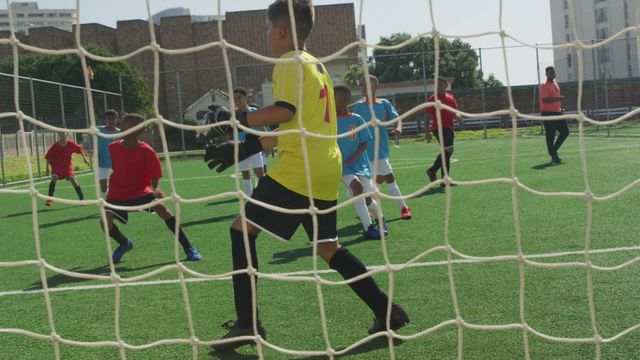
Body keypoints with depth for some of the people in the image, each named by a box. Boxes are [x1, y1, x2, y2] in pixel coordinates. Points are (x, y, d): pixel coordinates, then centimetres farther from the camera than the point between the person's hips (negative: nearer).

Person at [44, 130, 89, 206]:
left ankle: (82, 199, 1)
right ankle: (50, 199, -17)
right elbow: (48, 157, -8)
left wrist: (84, 158, 4)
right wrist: (47, 168, -7)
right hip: (57, 166, -1)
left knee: (73, 180, -11)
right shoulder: (55, 146, -16)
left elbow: (79, 149, 5)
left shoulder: (71, 144, -13)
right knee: (54, 178, -24)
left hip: (68, 166, 1)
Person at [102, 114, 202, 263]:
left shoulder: (146, 151, -14)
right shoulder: (113, 148, -3)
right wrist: (110, 190, 18)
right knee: (105, 222, -20)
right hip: (118, 194, 3)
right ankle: (124, 243, 16)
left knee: (161, 208, -29)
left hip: (141, 191, -3)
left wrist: (156, 190, -32)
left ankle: (188, 248, -18)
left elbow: (155, 178, -13)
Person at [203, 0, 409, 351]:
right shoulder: (317, 65, 22)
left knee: (242, 229, -1)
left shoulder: (289, 63, -5)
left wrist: (238, 118, -9)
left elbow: (284, 112, -22)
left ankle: (247, 323, -2)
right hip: (326, 169, 9)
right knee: (328, 247, 17)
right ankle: (386, 311, 17)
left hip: (298, 169, -9)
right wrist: (244, 149, 18)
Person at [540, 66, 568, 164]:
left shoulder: (556, 84, 16)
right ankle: (554, 156, 1)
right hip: (548, 113, -9)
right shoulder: (544, 86, -11)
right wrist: (558, 98, -27)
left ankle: (553, 150, 17)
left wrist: (561, 108, 19)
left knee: (565, 131, 6)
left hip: (557, 112, 9)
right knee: (550, 135, -4)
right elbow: (544, 100, -23)